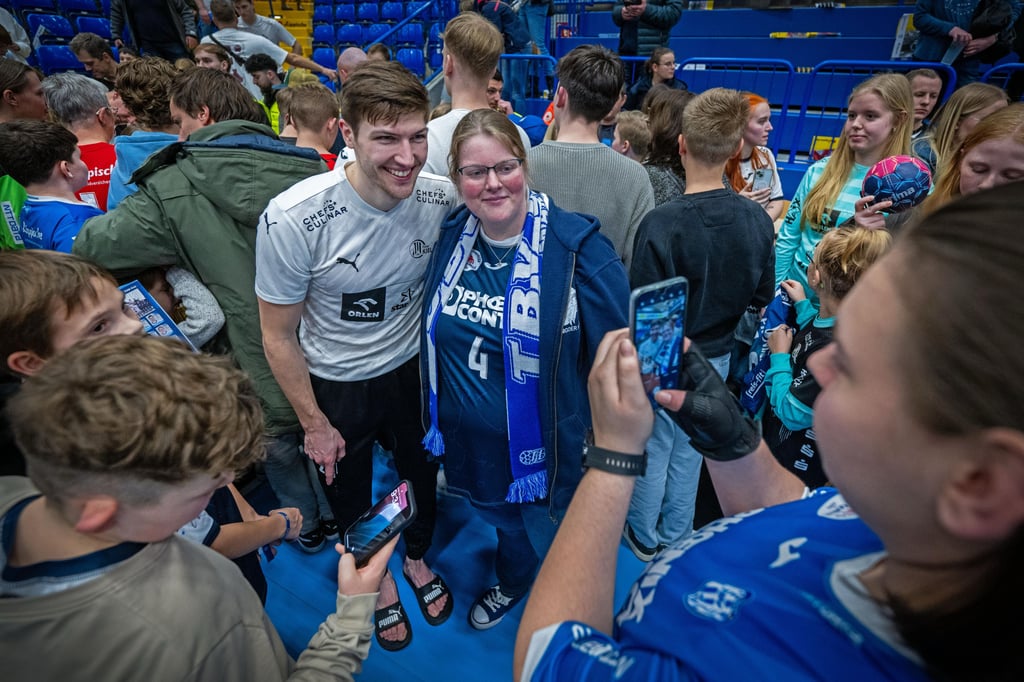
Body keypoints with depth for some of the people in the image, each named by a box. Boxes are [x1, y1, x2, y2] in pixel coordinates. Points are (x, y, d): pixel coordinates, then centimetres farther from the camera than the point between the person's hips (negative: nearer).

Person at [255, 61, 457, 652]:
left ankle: (418, 557, 56)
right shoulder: (293, 220, -29)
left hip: (409, 366, 3)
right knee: (350, 490, 21)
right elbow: (279, 337, -15)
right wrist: (315, 425, -8)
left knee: (422, 472, 23)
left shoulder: (441, 198, -20)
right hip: (333, 382, -2)